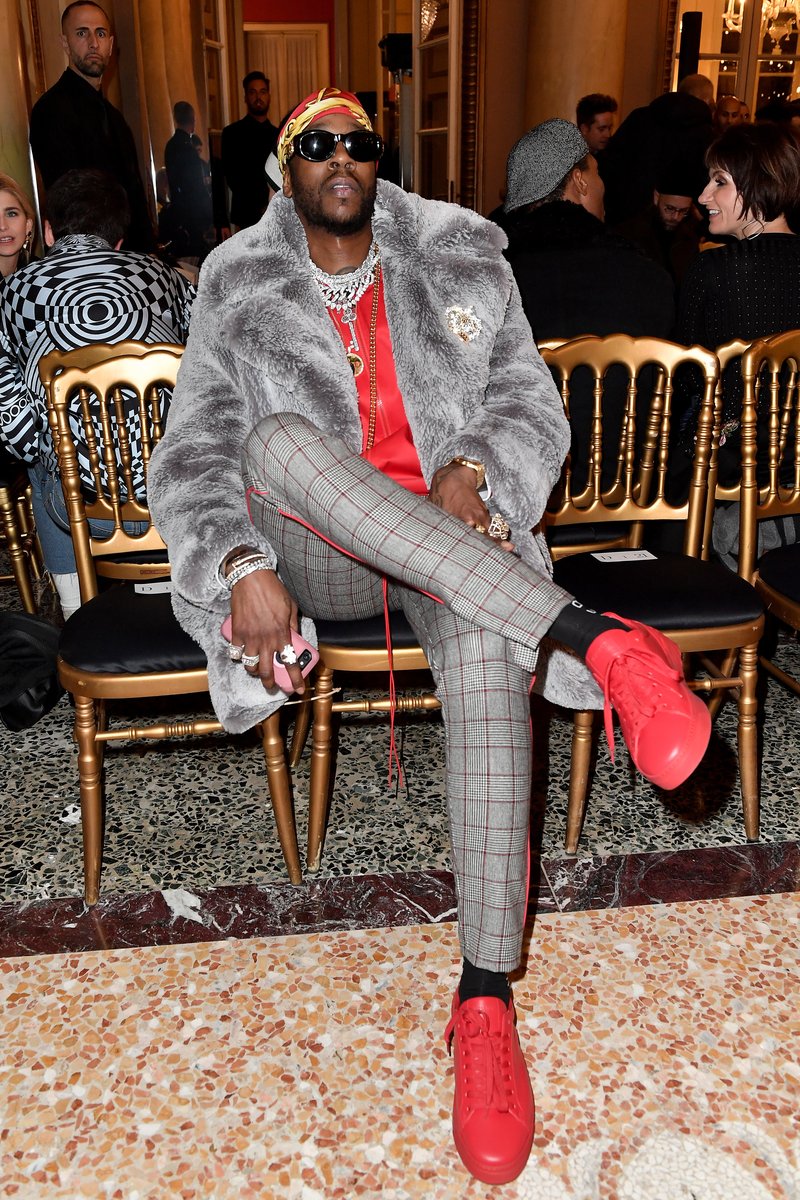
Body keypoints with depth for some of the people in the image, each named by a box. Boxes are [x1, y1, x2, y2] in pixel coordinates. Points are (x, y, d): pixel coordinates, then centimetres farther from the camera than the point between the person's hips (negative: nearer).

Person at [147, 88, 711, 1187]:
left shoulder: (462, 259, 14)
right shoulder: (239, 288, 10)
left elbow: (532, 403, 10)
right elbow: (194, 456, 1)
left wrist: (472, 470, -13)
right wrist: (244, 565, -19)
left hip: (454, 537, 0)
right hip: (311, 552, 0)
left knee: (488, 648, -35)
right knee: (279, 436, -34)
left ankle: (485, 1000, -27)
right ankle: (596, 638, -41)